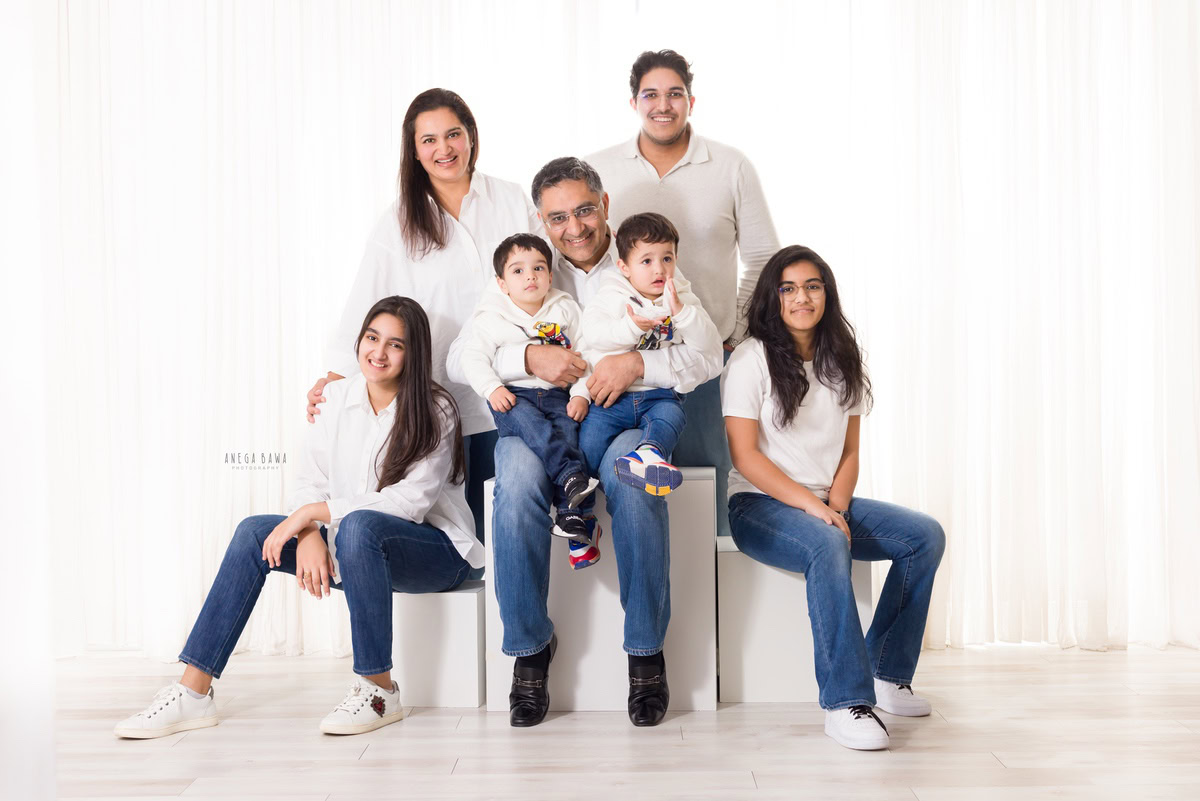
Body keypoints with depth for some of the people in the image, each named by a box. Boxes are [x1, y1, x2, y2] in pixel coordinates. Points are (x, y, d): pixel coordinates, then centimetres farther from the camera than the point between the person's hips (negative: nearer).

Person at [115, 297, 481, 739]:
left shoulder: (435, 412, -12)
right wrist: (309, 534, -21)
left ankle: (379, 690, -25)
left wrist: (312, 513, -23)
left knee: (358, 526, -36)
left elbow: (410, 502, -22)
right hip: (358, 552, 6)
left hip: (438, 550, -6)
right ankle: (193, 693, -12)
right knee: (254, 532, -12)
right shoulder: (337, 397, 4)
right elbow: (308, 481, 1)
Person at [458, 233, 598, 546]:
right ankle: (571, 475, -46)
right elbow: (474, 358, 2)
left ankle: (570, 512, -32)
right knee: (527, 421, -34)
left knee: (568, 429, -26)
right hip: (513, 396, -1)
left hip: (558, 394, 1)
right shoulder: (491, 317, 6)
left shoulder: (565, 309, 10)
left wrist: (581, 394, -6)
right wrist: (492, 388, -15)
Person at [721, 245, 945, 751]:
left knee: (926, 535, -12)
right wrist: (812, 506, -19)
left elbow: (850, 451, 11)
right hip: (760, 504, -6)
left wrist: (836, 504, -8)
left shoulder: (842, 363, 13)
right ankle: (845, 702, -35)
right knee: (827, 546, -36)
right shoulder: (751, 359, -5)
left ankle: (886, 674, -5)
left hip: (826, 503, 6)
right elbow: (745, 456, -12)